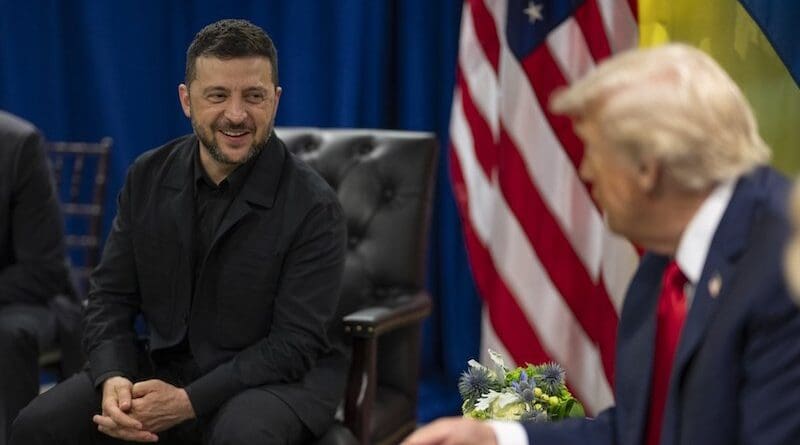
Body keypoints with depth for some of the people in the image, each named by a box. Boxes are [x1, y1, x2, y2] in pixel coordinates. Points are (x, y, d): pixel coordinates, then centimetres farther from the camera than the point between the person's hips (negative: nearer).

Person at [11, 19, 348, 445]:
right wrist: (113, 378, -18)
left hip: (275, 377, -4)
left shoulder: (313, 206, -15)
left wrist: (188, 402, -25)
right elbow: (112, 295, 3)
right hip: (164, 367, 4)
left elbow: (295, 343, -17)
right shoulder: (147, 177, 0)